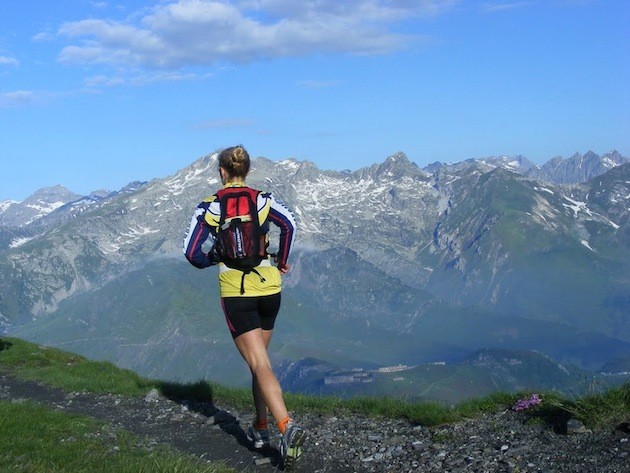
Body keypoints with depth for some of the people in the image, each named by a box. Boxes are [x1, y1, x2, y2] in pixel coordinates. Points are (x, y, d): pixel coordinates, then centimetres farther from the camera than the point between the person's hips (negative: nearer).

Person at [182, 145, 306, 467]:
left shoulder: (208, 208, -5)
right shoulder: (264, 200, 1)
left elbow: (191, 253, -7)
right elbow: (290, 225, 0)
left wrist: (210, 260, 15)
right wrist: (282, 261, 16)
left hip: (236, 294, -3)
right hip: (269, 287, 3)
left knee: (261, 367, -7)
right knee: (259, 359, 21)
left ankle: (287, 428, -26)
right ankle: (260, 428, 26)